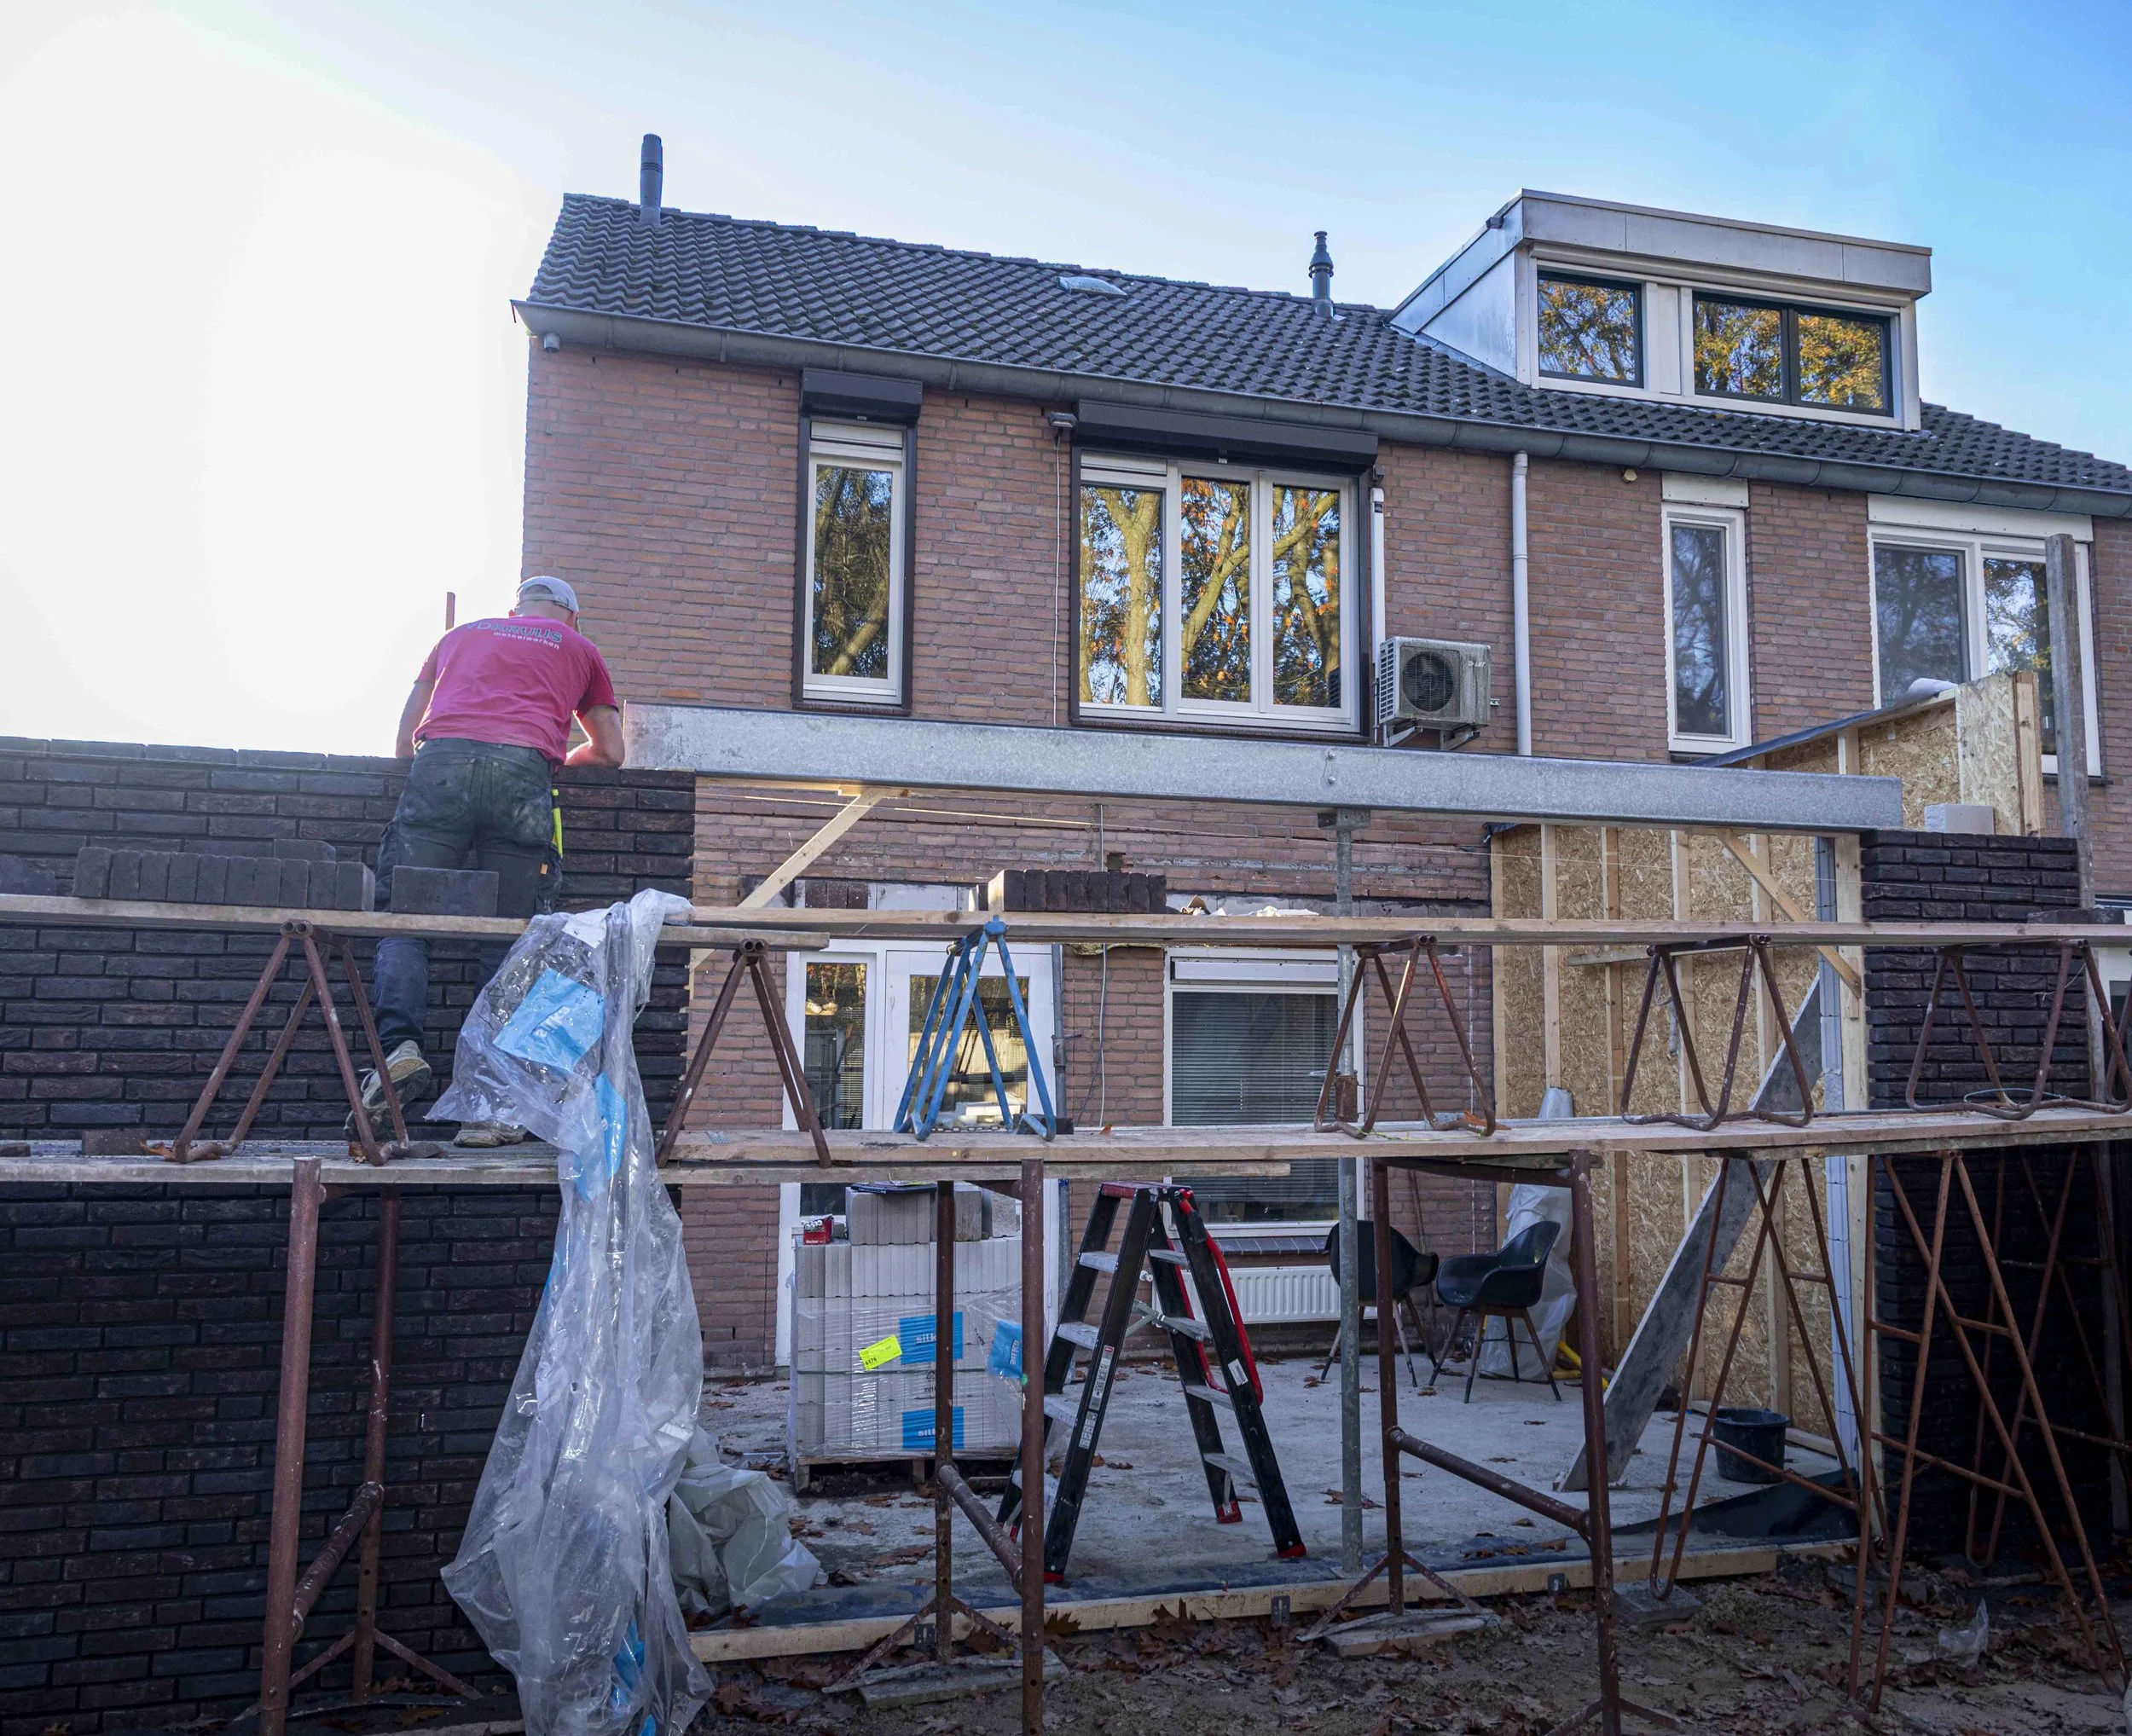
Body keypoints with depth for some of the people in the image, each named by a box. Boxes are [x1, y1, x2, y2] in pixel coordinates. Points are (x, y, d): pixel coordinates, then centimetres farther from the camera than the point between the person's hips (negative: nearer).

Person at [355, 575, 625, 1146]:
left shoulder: (462, 634, 36)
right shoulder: (580, 649, 32)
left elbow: (404, 744, 36)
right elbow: (610, 752, 33)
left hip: (441, 760, 1)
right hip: (525, 771, -1)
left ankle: (398, 1042, -21)